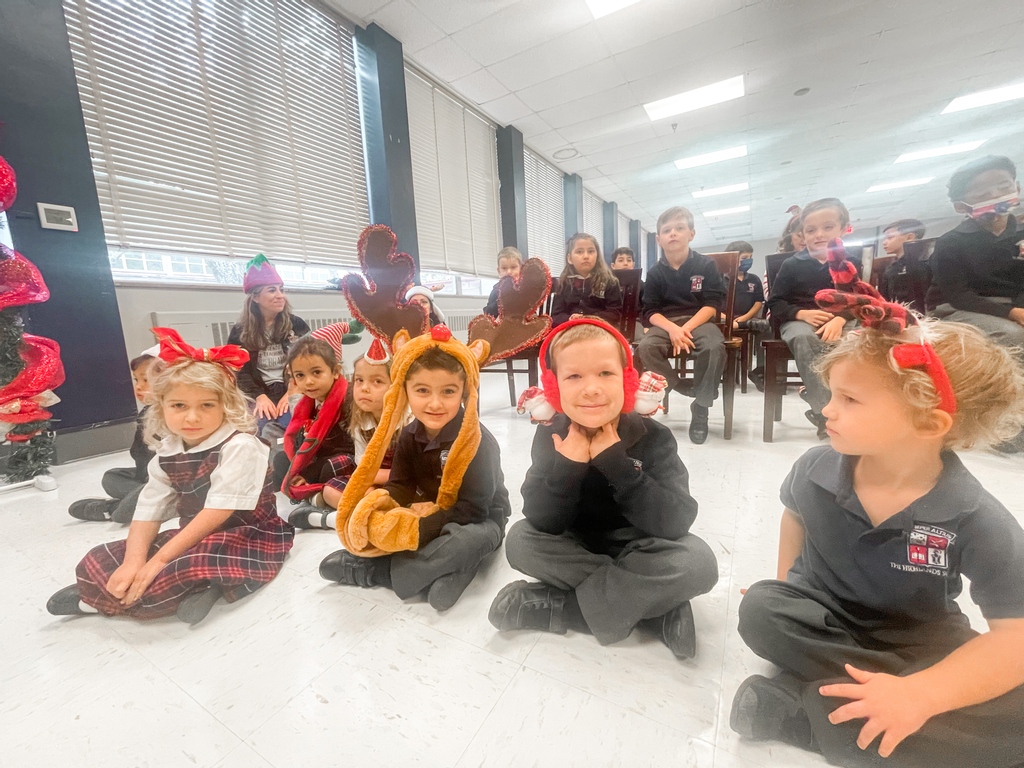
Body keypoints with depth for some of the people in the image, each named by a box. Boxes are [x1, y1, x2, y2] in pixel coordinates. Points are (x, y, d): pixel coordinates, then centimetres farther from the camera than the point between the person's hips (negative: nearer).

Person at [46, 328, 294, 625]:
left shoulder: (240, 447, -21)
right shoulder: (167, 452, 3)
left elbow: (217, 512, -23)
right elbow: (148, 511, 0)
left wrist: (159, 560, -19)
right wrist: (134, 561, -16)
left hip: (248, 538, -8)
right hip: (193, 539, 8)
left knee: (156, 583, -29)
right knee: (95, 563, -1)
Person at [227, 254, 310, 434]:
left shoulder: (296, 324, 7)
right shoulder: (240, 331, 8)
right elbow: (239, 371, 3)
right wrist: (259, 396, -15)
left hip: (292, 394, -1)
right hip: (260, 396, 1)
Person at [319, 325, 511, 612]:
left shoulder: (478, 441, -26)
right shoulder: (410, 435, -7)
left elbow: (472, 509, -26)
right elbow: (401, 486, -5)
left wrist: (417, 530, -30)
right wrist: (379, 507, -28)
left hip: (478, 522, -5)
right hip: (430, 515, 5)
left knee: (468, 541, -37)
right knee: (373, 521, -11)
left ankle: (373, 571, -23)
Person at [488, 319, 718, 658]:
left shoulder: (653, 437, -19)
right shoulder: (551, 436, -16)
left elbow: (676, 522, -27)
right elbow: (541, 522, -19)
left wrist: (616, 462, -35)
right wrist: (567, 465, -35)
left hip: (641, 552, -1)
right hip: (577, 548, 2)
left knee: (698, 561, -29)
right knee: (519, 540, -22)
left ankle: (552, 606, -19)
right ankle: (656, 604, -16)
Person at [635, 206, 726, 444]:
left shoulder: (706, 265, 3)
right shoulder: (655, 272, 6)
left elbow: (713, 305, -4)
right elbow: (651, 312, 0)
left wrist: (686, 328, -20)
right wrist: (672, 329, -20)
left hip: (699, 321, -1)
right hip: (666, 324, 1)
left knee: (714, 347, -34)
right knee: (646, 347, -32)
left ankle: (701, 406, -13)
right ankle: (684, 391, -15)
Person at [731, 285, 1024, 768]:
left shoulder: (978, 521, -22)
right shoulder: (815, 469, -15)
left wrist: (920, 695, -35)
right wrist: (787, 586, 1)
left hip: (917, 637, 0)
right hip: (823, 613, 1)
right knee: (761, 611, -28)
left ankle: (800, 711, -24)